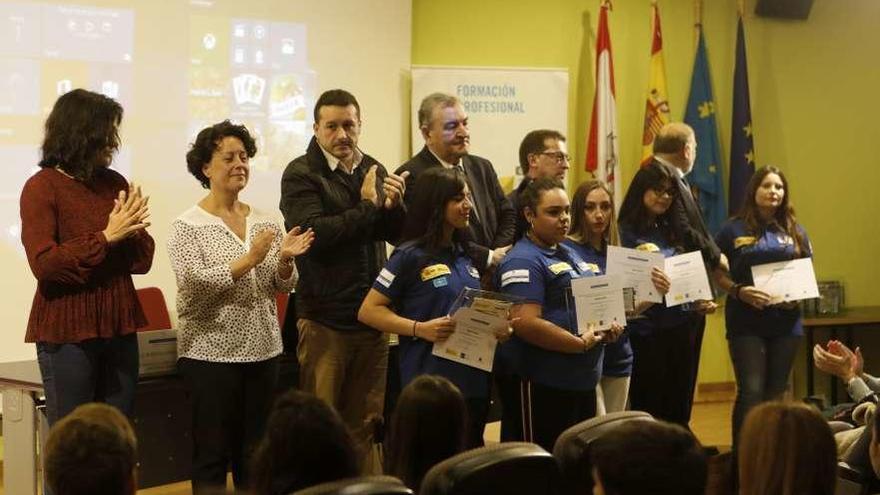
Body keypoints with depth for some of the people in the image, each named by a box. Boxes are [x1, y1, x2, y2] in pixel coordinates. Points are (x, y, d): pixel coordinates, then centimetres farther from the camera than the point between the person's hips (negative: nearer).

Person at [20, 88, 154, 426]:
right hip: (68, 334, -5)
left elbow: (143, 261, 8)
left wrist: (131, 231, -12)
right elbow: (45, 265, -17)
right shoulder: (42, 188, -7)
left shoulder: (114, 183, 8)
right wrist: (105, 237, -18)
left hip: (119, 329, 5)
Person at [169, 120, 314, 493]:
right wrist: (250, 259, -23)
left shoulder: (265, 221, 9)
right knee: (213, 455, 2)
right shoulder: (188, 226, -5)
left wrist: (285, 259, -11)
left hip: (263, 350, 5)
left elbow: (282, 286, 10)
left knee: (255, 455, 11)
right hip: (211, 353, -5)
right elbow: (194, 284, -18)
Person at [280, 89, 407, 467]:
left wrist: (394, 205, -14)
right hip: (325, 319, -5)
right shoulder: (301, 174, -6)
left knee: (364, 422, 12)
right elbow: (314, 233, -20)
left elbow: (399, 235, 6)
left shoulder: (374, 171, 11)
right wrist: (367, 206, -12)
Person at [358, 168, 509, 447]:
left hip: (472, 383, 7)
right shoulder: (411, 256, -6)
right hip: (430, 387, -7)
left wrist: (496, 329, 2)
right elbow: (368, 311, -9)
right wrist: (420, 328, -21)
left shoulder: (465, 256, 14)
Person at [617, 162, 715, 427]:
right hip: (646, 330, -6)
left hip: (680, 326, 6)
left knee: (679, 412, 11)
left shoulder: (671, 232, 13)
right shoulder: (625, 233, -8)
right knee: (647, 411, 3)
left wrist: (701, 302, 3)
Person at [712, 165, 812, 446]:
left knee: (775, 394, 10)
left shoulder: (794, 231, 10)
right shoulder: (734, 230, 0)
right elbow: (717, 273, 1)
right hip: (746, 322, -3)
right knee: (751, 391, -11)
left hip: (786, 321, 3)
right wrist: (739, 291, -16)